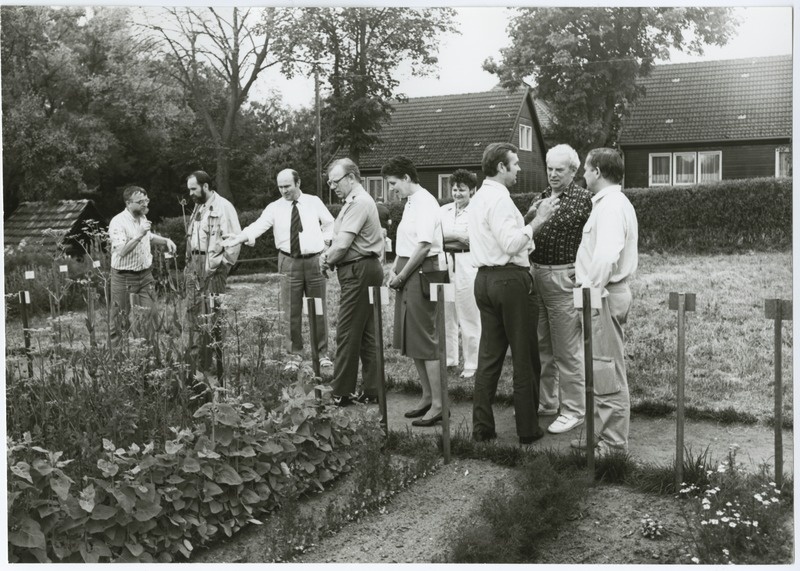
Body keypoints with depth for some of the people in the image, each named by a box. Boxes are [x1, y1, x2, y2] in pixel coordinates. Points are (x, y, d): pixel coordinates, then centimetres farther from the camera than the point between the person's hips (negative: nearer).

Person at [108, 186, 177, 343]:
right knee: (120, 319, 3)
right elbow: (121, 251, -27)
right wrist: (139, 235, -31)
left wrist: (165, 240, 11)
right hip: (124, 277, -7)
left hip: (145, 274, 7)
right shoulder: (118, 222, -18)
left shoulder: (142, 217, 8)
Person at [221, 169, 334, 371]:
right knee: (292, 311, 2)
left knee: (319, 309, 4)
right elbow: (258, 226, -14)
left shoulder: (314, 202, 4)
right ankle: (295, 354, 13)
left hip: (315, 260, 0)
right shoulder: (275, 208, 1)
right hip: (289, 262, 0)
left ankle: (322, 353, 14)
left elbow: (329, 223, 18)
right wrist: (239, 238, -29)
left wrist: (326, 242, 7)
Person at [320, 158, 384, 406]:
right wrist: (329, 256, 1)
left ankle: (341, 393, 1)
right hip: (363, 271, 11)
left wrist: (327, 260, -4)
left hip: (359, 271, -11)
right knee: (366, 334, 11)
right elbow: (342, 240, 18)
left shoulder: (358, 202, -14)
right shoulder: (355, 201, 19)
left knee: (347, 334, -5)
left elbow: (343, 244, -20)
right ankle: (370, 391, 16)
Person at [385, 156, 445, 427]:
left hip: (421, 272, -10)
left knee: (425, 340, -6)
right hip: (406, 275, 10)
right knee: (410, 340, 15)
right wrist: (394, 270, 4)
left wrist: (401, 276, -14)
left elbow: (424, 246, -21)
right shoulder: (411, 202, 15)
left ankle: (437, 405, 1)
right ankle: (427, 397, 25)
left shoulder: (424, 203, -14)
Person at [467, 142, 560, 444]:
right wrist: (536, 221, -13)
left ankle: (482, 427, 13)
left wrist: (532, 220, 14)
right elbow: (511, 243, -21)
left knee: (489, 355, 11)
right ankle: (527, 428, 8)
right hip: (510, 279, -9)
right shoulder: (500, 199, -14)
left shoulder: (478, 199, 15)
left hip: (485, 279, 9)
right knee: (524, 357, 1)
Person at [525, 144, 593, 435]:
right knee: (542, 346, 15)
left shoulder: (583, 199, -7)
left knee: (567, 350, -2)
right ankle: (547, 401, 29)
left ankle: (573, 411, 8)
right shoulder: (541, 197, 14)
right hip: (536, 274, 7)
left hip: (563, 277, -7)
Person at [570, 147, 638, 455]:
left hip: (604, 294, -11)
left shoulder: (610, 206, -17)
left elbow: (606, 255, -29)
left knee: (607, 372, -3)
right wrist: (587, 276, 16)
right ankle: (602, 432, 27)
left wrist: (592, 288, -21)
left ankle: (614, 442, 5)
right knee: (602, 369, 17)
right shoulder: (612, 202, 16)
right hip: (606, 291, 11)